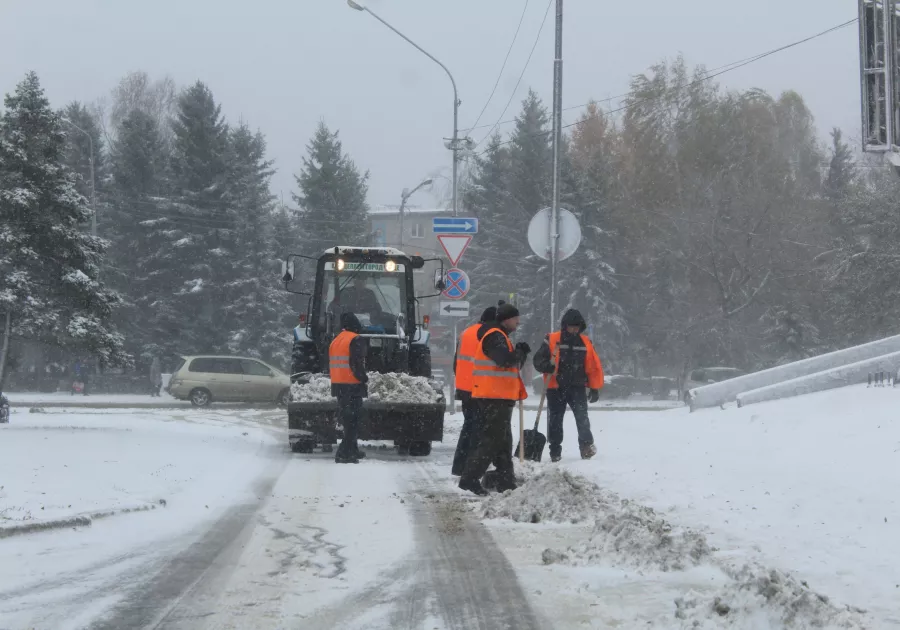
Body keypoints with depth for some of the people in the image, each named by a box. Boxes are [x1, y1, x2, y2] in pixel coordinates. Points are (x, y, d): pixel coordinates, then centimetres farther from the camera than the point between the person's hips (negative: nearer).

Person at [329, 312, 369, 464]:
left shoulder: (335, 341, 14)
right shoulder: (356, 340, -12)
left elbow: (330, 365, 17)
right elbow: (356, 364, -21)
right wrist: (363, 378, -8)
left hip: (338, 384, 8)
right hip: (353, 386, -8)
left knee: (347, 419, 19)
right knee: (352, 420, -6)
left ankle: (352, 451, 29)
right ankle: (344, 454, -13)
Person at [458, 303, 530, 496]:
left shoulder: (500, 337, 22)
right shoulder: (495, 337, -12)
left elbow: (513, 365, 23)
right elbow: (506, 360, -26)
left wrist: (521, 354, 4)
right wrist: (520, 352, -8)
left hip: (500, 398, 11)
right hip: (495, 398, -11)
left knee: (503, 442, 13)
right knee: (492, 441, -12)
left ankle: (506, 482, 18)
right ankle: (469, 479, -13)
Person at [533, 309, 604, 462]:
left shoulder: (585, 342, 6)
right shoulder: (552, 340, -3)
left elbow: (594, 366, 9)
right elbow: (538, 360, -3)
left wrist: (595, 388, 5)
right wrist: (548, 367, -25)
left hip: (577, 387, 1)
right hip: (556, 388, -1)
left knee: (582, 417, -13)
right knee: (555, 420, 6)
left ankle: (586, 446, -7)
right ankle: (555, 452, 15)